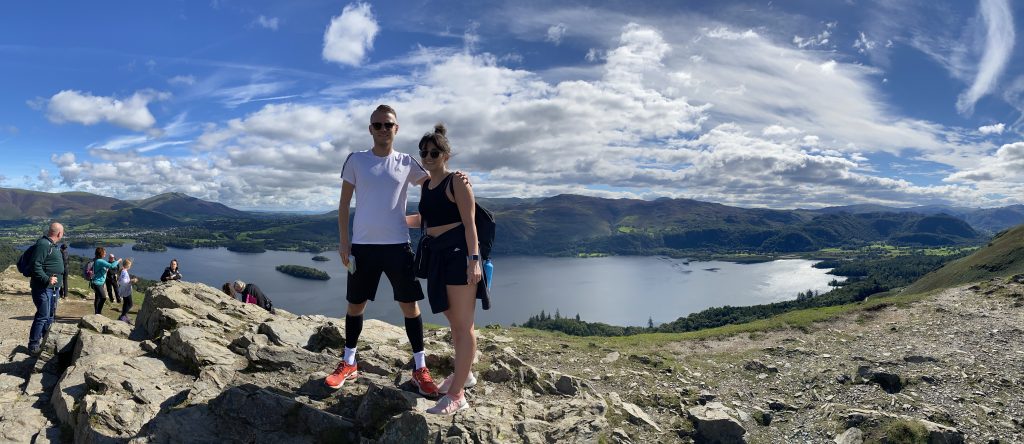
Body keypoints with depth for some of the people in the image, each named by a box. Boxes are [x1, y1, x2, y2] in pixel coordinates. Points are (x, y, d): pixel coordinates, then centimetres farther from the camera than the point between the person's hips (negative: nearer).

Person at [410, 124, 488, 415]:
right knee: (453, 320, 20)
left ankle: (457, 395, -2)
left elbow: (469, 223, -15)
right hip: (437, 256, 9)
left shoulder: (456, 182, -8)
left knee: (463, 325, -5)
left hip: (458, 253, -9)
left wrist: (474, 259, -23)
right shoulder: (426, 184, 15)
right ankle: (464, 374, 37)